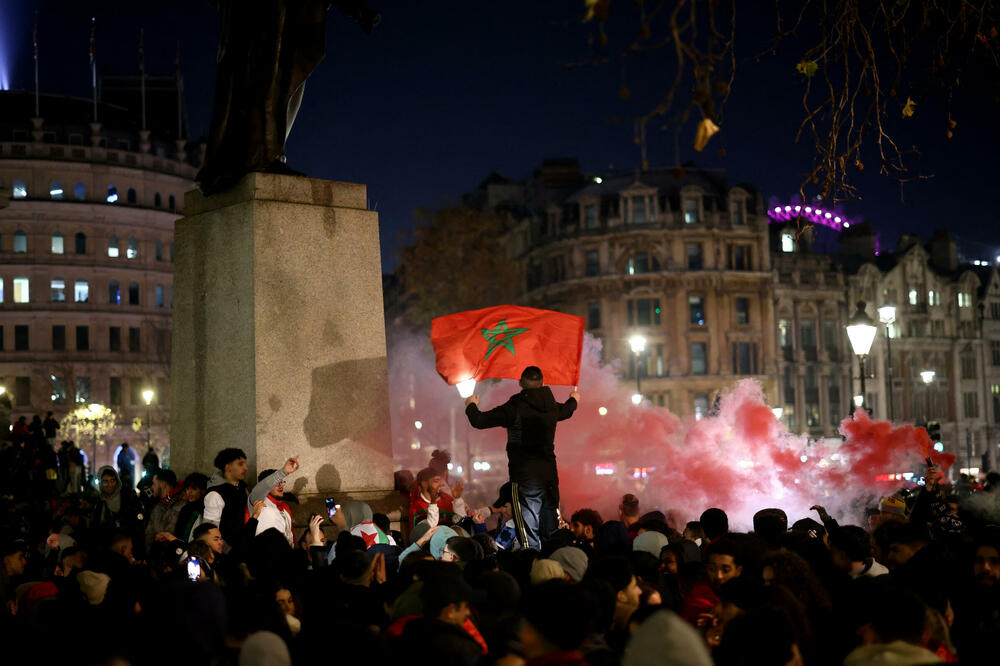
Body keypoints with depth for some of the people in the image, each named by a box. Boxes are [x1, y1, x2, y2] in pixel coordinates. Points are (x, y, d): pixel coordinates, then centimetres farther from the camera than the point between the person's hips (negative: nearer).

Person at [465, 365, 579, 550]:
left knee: (528, 532, -7)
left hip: (525, 476, -6)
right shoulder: (551, 407, 7)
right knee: (551, 531, 13)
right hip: (550, 473, 6)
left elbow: (479, 421, -8)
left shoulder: (515, 408, -12)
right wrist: (574, 400, 55)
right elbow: (566, 411, 32)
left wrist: (471, 405, 14)